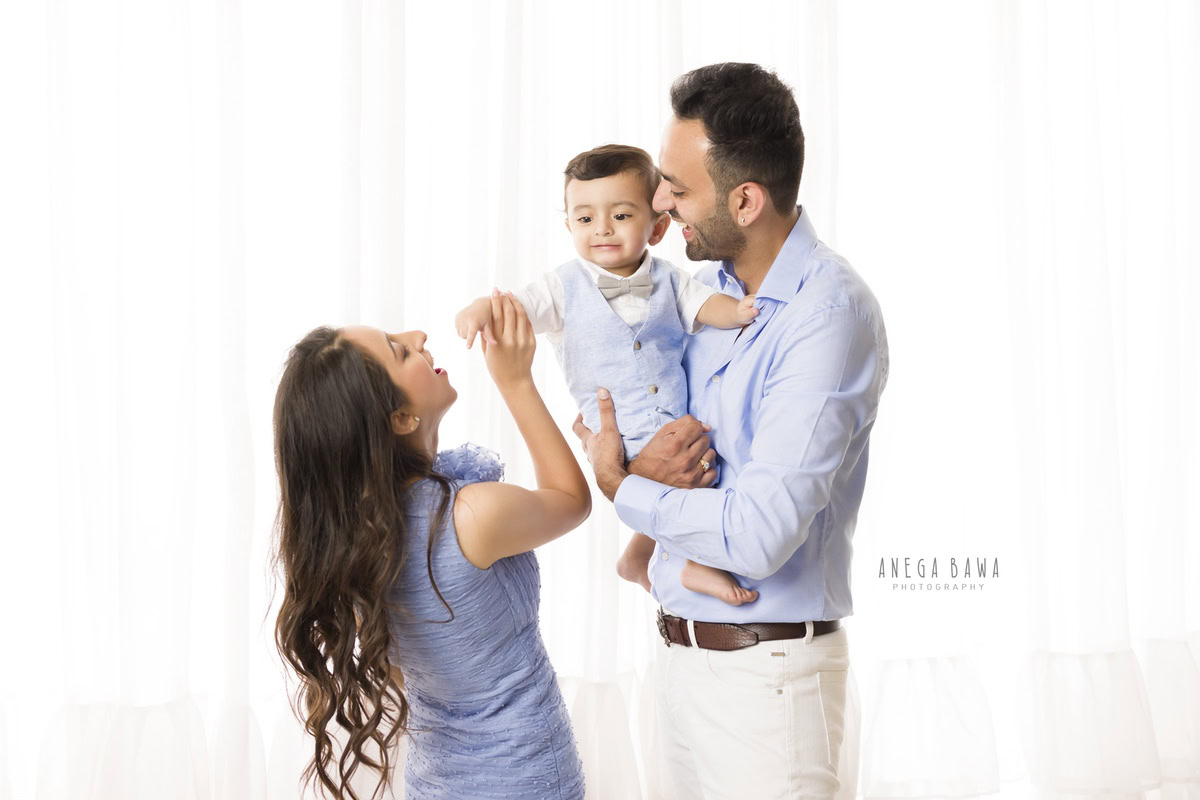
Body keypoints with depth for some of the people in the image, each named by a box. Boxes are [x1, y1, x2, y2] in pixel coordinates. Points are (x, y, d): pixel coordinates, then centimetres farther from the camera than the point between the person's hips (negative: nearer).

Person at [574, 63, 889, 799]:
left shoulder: (830, 314, -19)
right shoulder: (710, 284, 4)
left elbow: (759, 536, -25)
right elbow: (606, 408, 15)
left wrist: (620, 487, -10)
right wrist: (642, 461, -8)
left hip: (764, 672, -7)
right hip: (683, 649, 7)